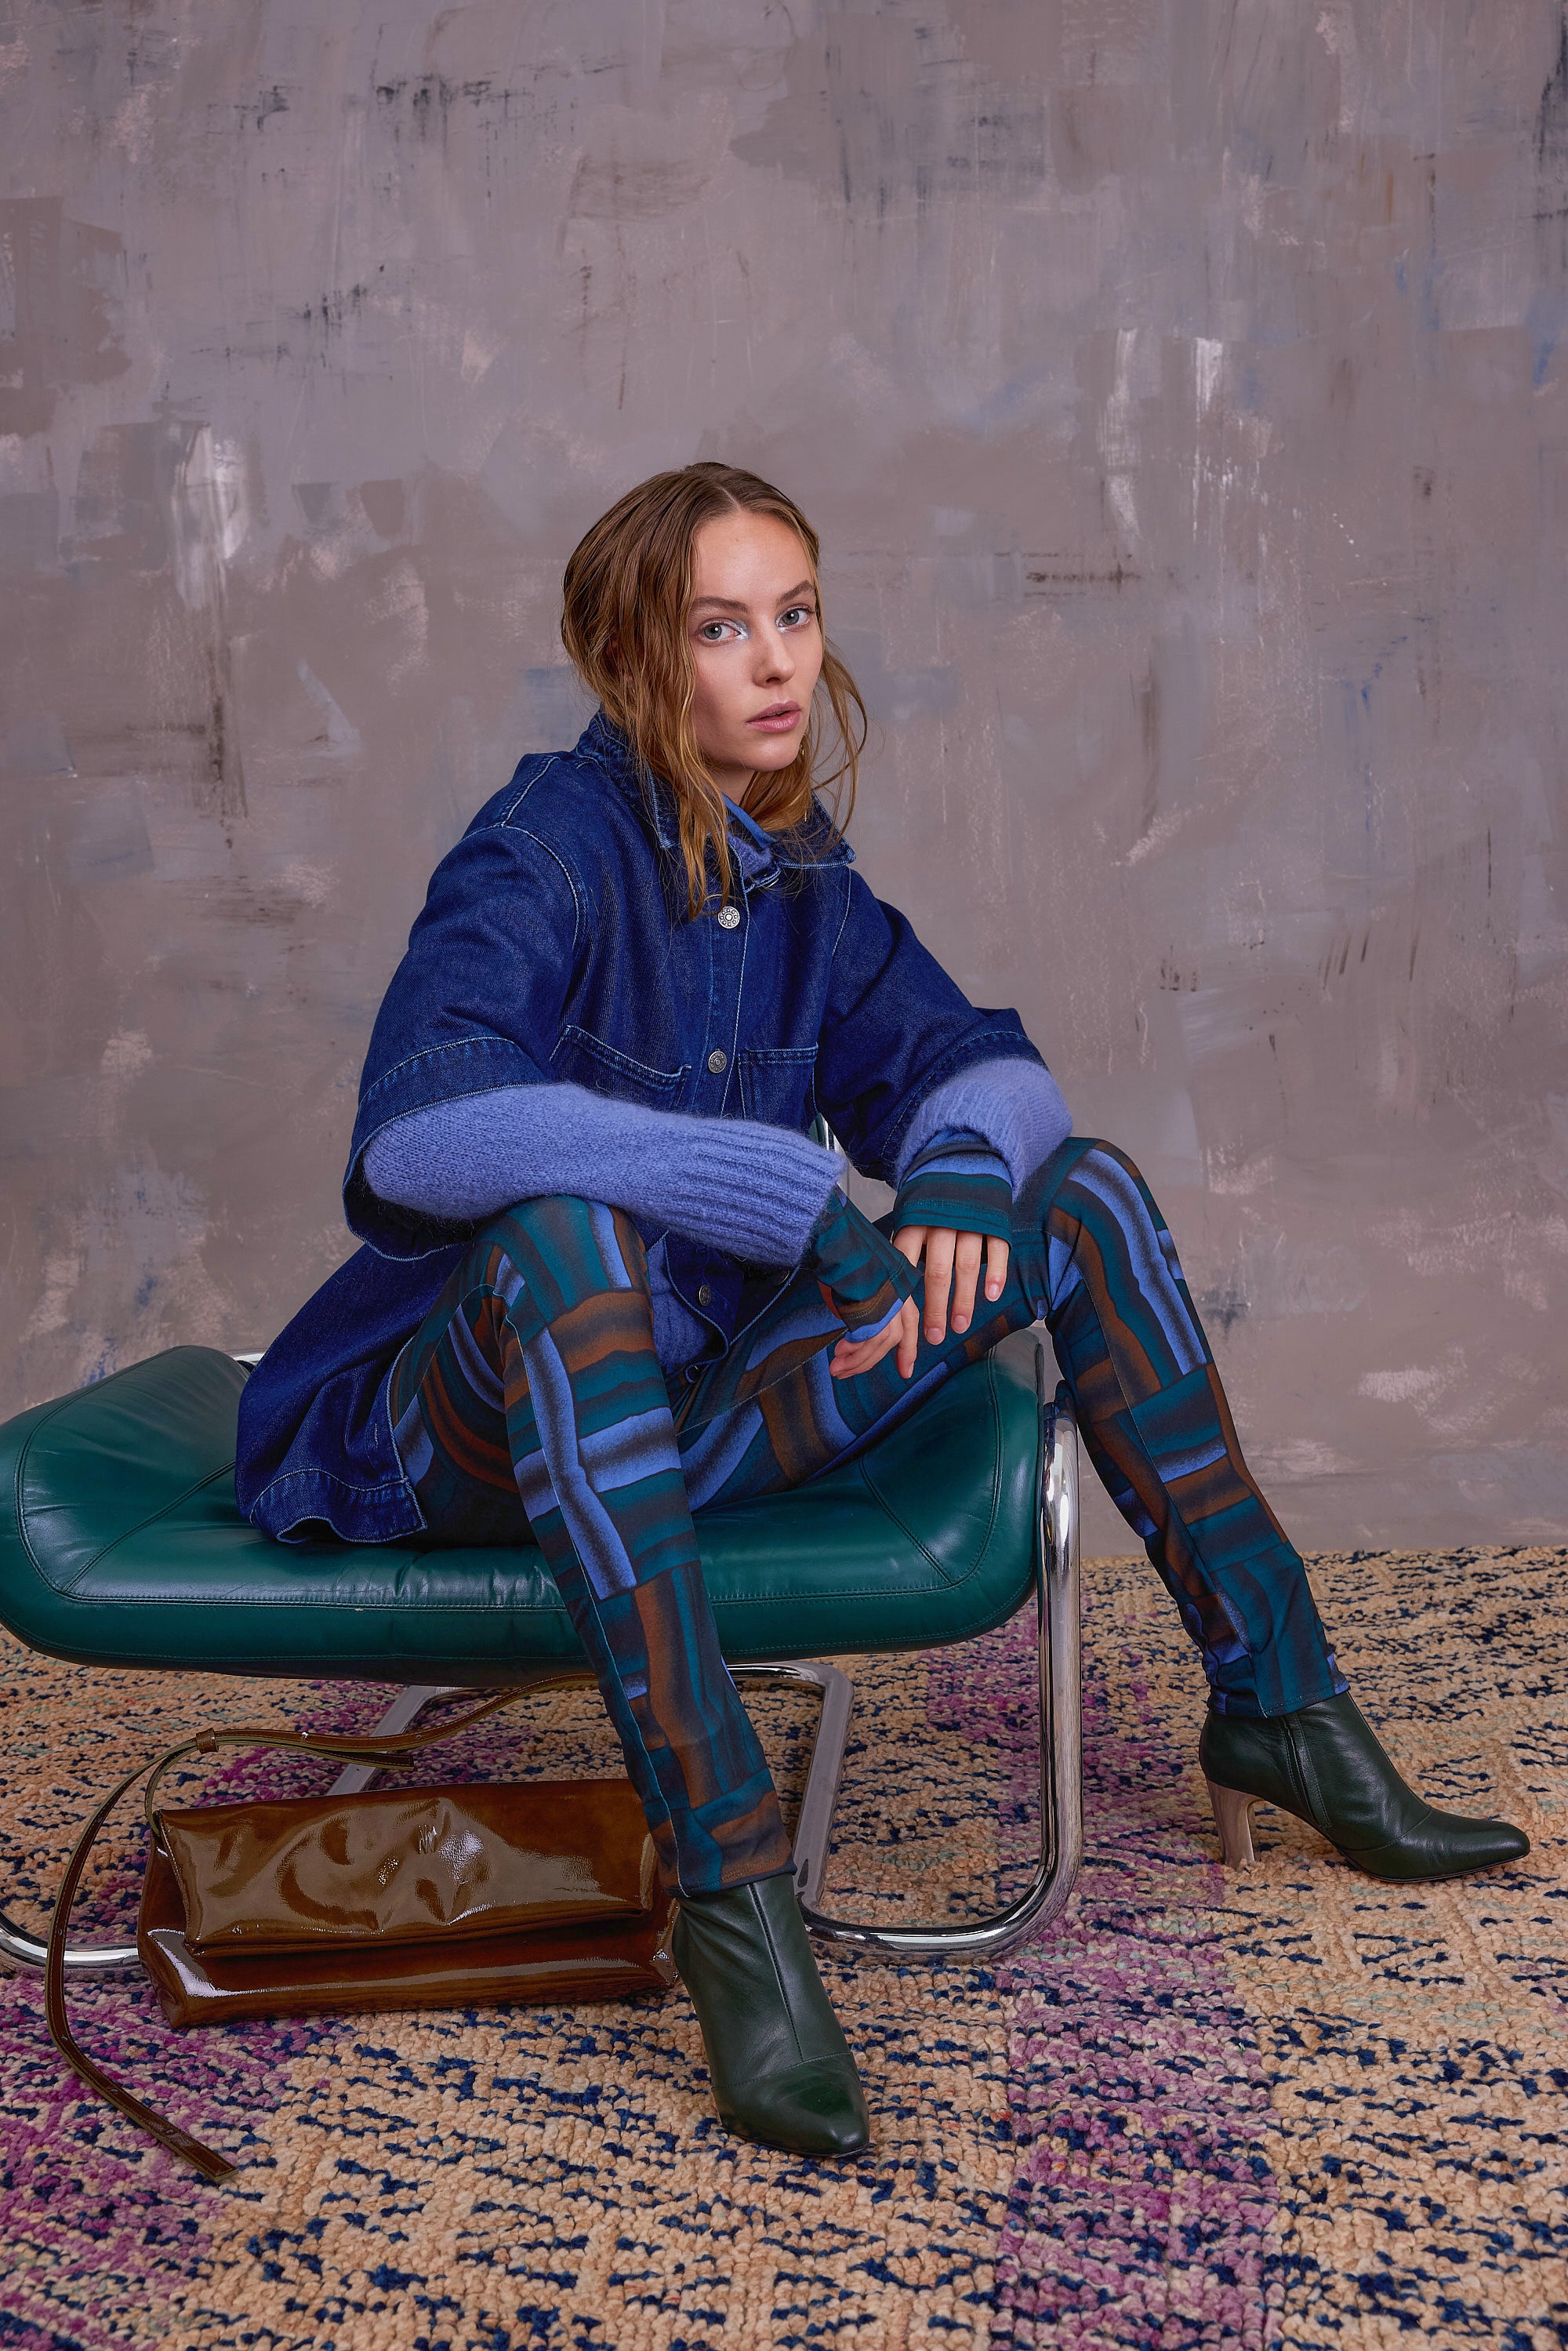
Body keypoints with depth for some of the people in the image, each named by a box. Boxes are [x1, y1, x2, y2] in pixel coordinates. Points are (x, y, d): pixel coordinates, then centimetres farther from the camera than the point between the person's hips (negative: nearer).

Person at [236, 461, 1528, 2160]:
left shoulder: (803, 882, 4)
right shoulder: (549, 850, -17)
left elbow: (982, 1063, 7)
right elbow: (417, 1121, -34)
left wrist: (961, 1167, -19)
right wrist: (807, 1201, -36)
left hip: (683, 1410, 6)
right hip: (469, 1432, -6)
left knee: (1086, 1191, -2)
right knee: (567, 1233, -40)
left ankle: (1276, 1707, 4)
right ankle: (725, 1882, -35)